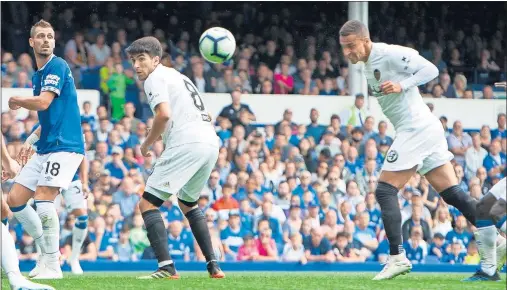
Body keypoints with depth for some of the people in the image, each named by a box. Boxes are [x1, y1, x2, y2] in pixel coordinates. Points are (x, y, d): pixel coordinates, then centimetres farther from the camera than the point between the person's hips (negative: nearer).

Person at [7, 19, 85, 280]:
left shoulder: (57, 66, -9)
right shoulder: (38, 75, 18)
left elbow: (43, 102, -19)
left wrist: (16, 101, -1)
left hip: (64, 146, -9)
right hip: (45, 148, 10)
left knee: (43, 197, -22)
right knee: (14, 199, 6)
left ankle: (52, 265, -16)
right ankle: (47, 251, 17)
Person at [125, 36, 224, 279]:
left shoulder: (155, 78, 1)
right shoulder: (177, 76, 28)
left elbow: (164, 114, -15)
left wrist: (146, 145, -2)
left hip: (186, 145, -9)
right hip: (211, 143, 9)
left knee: (147, 203, -6)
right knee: (187, 203, 29)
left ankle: (166, 267, -20)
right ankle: (213, 265, 21)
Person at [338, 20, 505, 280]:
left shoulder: (389, 54, -14)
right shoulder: (368, 65, 15)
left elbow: (430, 69, -17)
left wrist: (401, 86, -26)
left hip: (416, 128, -10)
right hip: (427, 129, 10)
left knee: (385, 191, -9)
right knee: (452, 194, 7)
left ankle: (397, 257, -10)